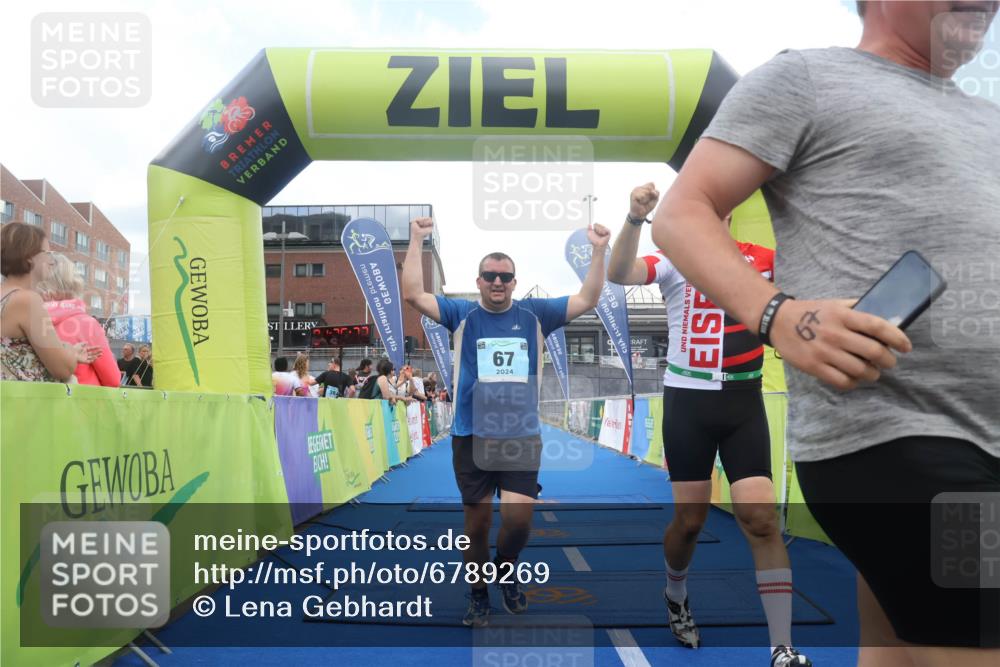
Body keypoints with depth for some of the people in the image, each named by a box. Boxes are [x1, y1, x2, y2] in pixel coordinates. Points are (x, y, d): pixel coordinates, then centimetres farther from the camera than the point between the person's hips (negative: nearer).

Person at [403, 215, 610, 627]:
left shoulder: (535, 314, 6)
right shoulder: (462, 314, 2)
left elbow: (588, 300, 4)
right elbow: (412, 295, -7)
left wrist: (599, 251, -5)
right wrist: (417, 242, -12)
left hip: (522, 438, 0)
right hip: (471, 436, 0)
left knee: (518, 517, -11)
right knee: (477, 522, 9)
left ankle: (507, 567, 23)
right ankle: (478, 596, 30)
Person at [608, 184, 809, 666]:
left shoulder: (762, 259, 4)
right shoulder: (674, 259, -3)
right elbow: (619, 274, -21)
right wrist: (635, 219, -38)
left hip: (744, 403, 2)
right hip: (688, 401, -1)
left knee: (761, 518, -5)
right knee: (690, 519, 7)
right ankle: (675, 598, 38)